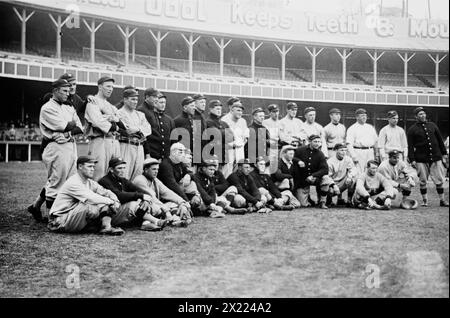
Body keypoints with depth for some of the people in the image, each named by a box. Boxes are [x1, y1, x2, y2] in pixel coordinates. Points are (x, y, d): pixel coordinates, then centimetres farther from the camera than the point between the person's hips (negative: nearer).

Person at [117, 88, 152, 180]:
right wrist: (140, 131, -9)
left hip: (139, 148, 6)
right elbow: (126, 131, -10)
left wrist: (138, 129, -10)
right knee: (124, 175, -10)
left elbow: (148, 129, 7)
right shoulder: (119, 113, 2)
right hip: (126, 147, -6)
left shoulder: (140, 115, 21)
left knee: (138, 177, 5)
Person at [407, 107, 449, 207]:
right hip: (421, 159, -2)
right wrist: (412, 159, -8)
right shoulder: (412, 129, 2)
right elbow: (410, 146, -1)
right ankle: (425, 200, 13)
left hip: (436, 157, 3)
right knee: (423, 181, 2)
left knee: (439, 180, 4)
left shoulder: (432, 125, 13)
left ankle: (442, 200, 14)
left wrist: (444, 153, 13)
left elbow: (440, 140, 17)